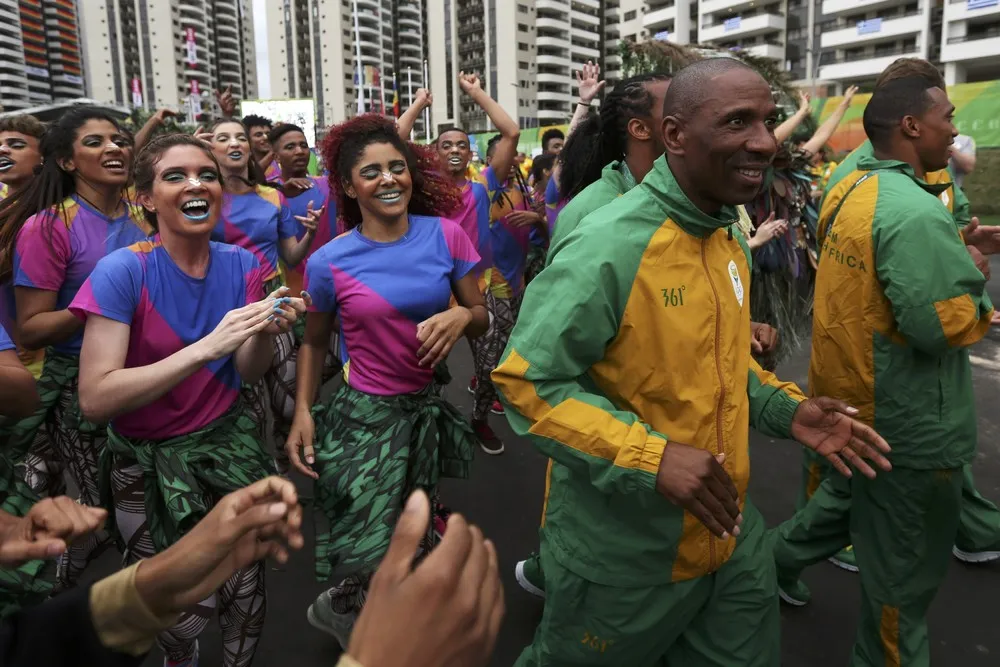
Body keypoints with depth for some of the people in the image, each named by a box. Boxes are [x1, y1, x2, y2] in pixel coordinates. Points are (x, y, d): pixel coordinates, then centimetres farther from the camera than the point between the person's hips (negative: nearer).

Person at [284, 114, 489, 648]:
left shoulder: (446, 235, -6)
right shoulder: (329, 262, -10)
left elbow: (483, 318, 1)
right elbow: (313, 343, 4)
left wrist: (460, 317, -22)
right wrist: (302, 414, -6)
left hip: (427, 407, 3)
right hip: (364, 415, -3)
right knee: (374, 555, -1)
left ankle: (346, 606, 47)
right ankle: (335, 606, 34)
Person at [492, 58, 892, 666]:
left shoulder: (730, 239, 4)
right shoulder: (608, 247, -24)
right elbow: (526, 382, -24)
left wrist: (786, 410, 1)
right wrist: (649, 456, -31)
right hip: (624, 552, -7)